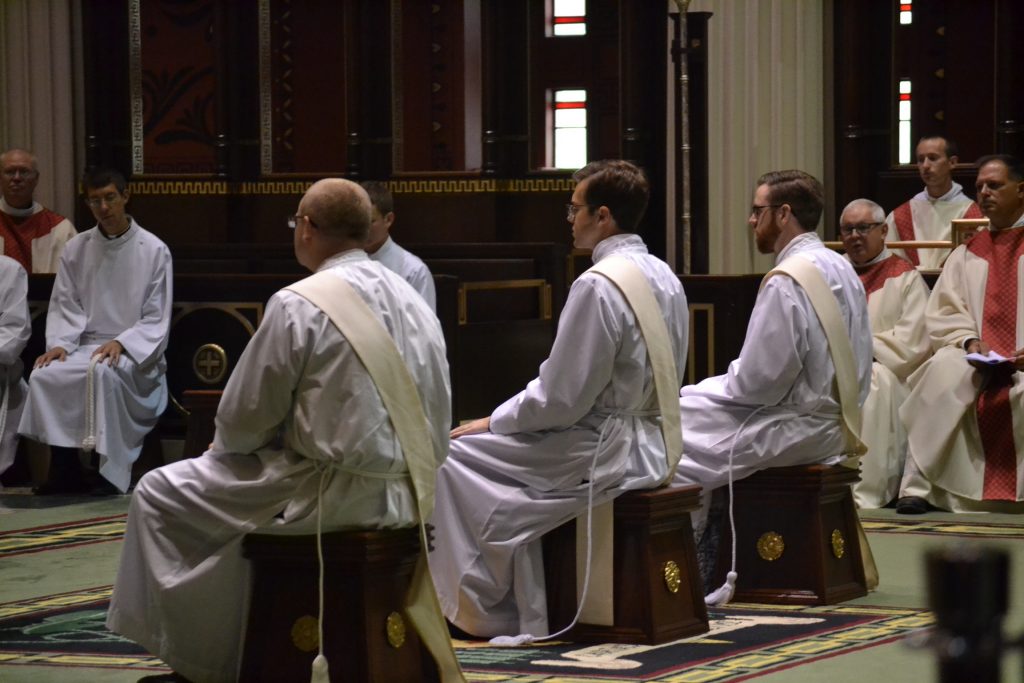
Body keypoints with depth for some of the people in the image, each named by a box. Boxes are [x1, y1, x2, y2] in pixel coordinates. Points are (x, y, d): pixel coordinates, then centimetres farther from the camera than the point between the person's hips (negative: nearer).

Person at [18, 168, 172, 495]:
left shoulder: (154, 251, -1)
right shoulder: (76, 249, 10)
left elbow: (156, 320, -2)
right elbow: (65, 306, 8)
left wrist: (121, 343, -18)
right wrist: (59, 343, -11)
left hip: (134, 353, -4)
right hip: (87, 345, 4)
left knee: (103, 372, -38)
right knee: (45, 375, -27)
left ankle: (113, 471, -33)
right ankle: (65, 469, -18)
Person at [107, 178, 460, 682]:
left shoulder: (297, 305, -15)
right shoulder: (409, 297, 6)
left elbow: (245, 419, -10)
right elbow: (437, 417, 10)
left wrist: (225, 444, 13)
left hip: (334, 492, -8)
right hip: (402, 494, 8)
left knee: (159, 494, 9)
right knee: (238, 507, 34)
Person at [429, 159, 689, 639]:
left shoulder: (597, 286, -20)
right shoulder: (664, 277, 8)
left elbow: (561, 398, -19)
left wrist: (492, 423, -3)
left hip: (600, 453, -9)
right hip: (649, 444, 9)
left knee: (454, 455, 0)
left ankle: (479, 607, 8)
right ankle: (520, 610, 24)